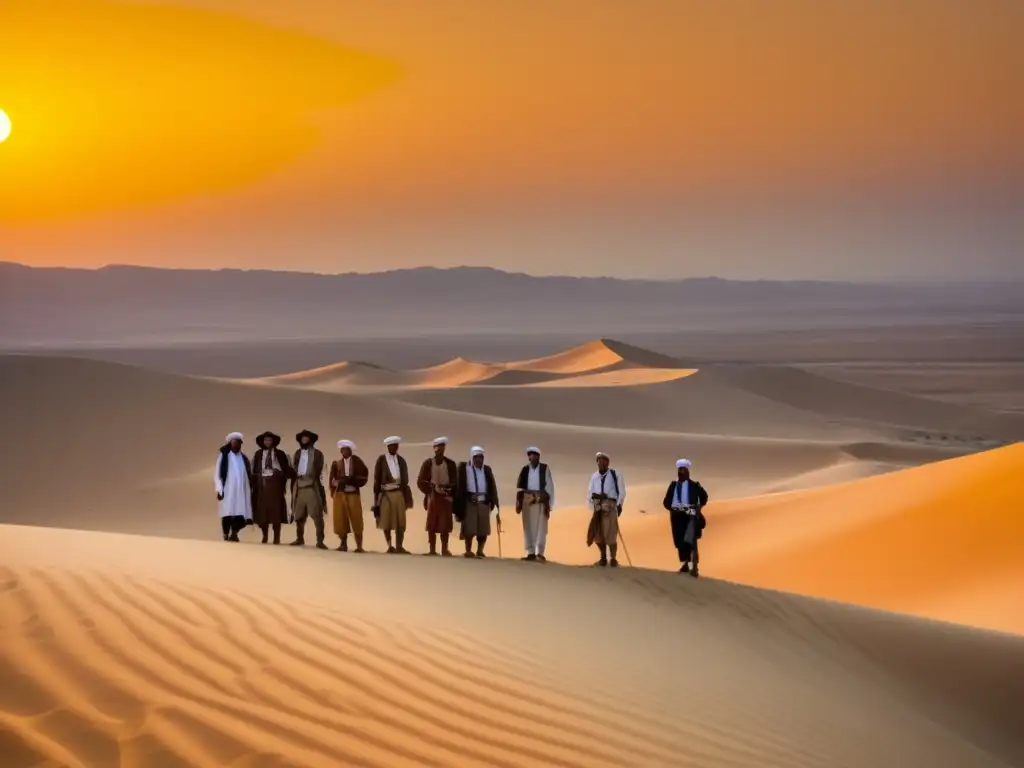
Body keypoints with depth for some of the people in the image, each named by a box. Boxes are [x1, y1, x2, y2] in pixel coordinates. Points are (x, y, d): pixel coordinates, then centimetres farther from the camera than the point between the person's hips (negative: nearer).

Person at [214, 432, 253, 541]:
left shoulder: (244, 458, 14)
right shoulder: (223, 456, 3)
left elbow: (249, 475, 15)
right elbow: (217, 474, -1)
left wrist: (250, 491, 9)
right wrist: (219, 490, -9)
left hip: (241, 491, 3)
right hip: (227, 491, -3)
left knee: (240, 514, -10)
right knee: (227, 514, -3)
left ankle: (234, 534, -6)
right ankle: (226, 536, 2)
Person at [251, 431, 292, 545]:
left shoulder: (280, 454, 6)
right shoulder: (258, 454, 11)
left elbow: (286, 469, 2)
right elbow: (254, 470, 7)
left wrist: (283, 483, -10)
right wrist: (255, 485, -1)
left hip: (275, 483, -2)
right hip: (262, 484, 2)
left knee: (276, 510, -3)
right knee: (262, 511, 3)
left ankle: (277, 538, -1)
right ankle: (265, 537, 14)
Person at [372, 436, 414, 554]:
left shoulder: (401, 460, 9)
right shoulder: (381, 459, 0)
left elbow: (405, 479, 12)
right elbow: (377, 479, 0)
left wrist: (406, 496, 9)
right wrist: (376, 499, -4)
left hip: (399, 493, 2)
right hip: (385, 494, -2)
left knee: (400, 522, -5)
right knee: (386, 522, 4)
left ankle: (399, 546, -6)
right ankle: (390, 546, 12)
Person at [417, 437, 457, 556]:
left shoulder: (450, 464, 3)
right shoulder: (428, 463, 0)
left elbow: (455, 481, 4)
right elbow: (420, 481, 0)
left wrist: (451, 493, -11)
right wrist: (430, 490, -11)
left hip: (446, 498, 1)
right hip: (433, 497, -1)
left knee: (445, 524, 1)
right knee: (432, 524, 1)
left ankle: (444, 549, 8)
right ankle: (432, 550, 5)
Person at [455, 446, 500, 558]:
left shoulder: (487, 469, 13)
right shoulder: (464, 468, 2)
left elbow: (492, 486, 9)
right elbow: (459, 485, -2)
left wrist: (495, 502, 1)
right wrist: (459, 503, -10)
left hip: (484, 502, 3)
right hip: (469, 502, -3)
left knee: (483, 529, 4)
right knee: (469, 528, -2)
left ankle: (480, 551, 15)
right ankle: (468, 551, 7)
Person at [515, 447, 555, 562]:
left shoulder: (545, 468, 4)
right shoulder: (525, 469, 11)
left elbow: (549, 486, 0)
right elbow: (519, 487, 8)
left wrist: (548, 504, -6)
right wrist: (518, 502, 0)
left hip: (541, 501, -3)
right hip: (527, 500, 3)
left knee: (541, 526, -5)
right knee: (528, 526, 3)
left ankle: (540, 552, -7)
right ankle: (530, 552, 6)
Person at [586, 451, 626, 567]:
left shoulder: (615, 475, 1)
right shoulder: (594, 476, 12)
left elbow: (621, 492, 3)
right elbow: (589, 493, 14)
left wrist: (619, 506, -4)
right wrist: (594, 495, -7)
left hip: (610, 506, -4)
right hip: (598, 507, 4)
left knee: (611, 534, -9)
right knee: (598, 534, 2)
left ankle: (613, 559, 1)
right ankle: (603, 558, 15)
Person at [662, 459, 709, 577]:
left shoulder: (694, 485, 0)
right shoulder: (673, 485, 10)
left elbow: (704, 496, 14)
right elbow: (667, 501, 12)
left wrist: (699, 507, 5)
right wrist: (672, 508, -5)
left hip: (690, 515, -5)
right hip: (677, 515, 5)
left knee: (690, 541, -17)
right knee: (680, 541, 10)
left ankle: (694, 567, -22)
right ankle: (685, 565, 26)